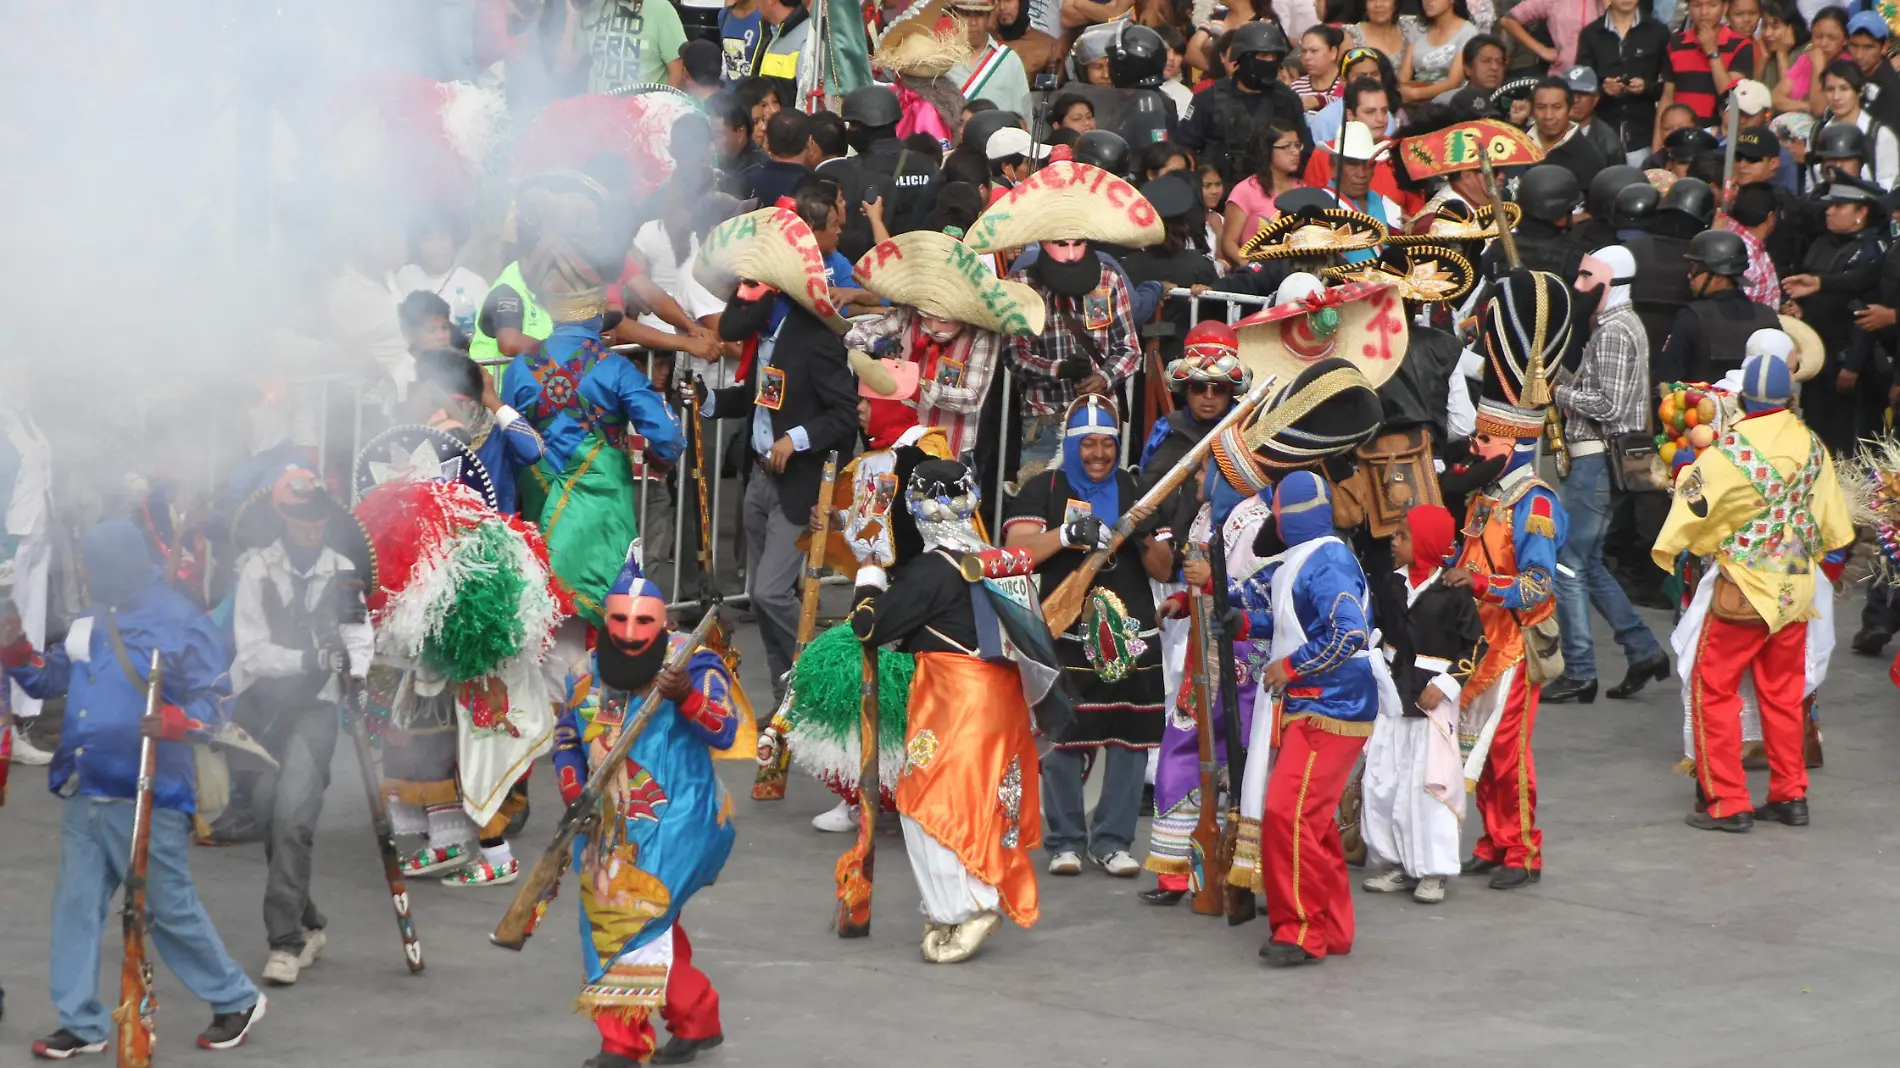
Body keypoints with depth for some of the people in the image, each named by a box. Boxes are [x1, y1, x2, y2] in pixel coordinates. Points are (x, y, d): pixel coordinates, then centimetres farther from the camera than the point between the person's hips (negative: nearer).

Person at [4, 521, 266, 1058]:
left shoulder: (180, 621, -9)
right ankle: (82, 1023, 12)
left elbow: (215, 698, -11)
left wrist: (173, 722, -30)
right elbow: (51, 678, 19)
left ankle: (236, 1000, 19)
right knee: (76, 906, 5)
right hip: (84, 795, 7)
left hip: (151, 798, -7)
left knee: (170, 908, 2)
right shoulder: (89, 621, 13)